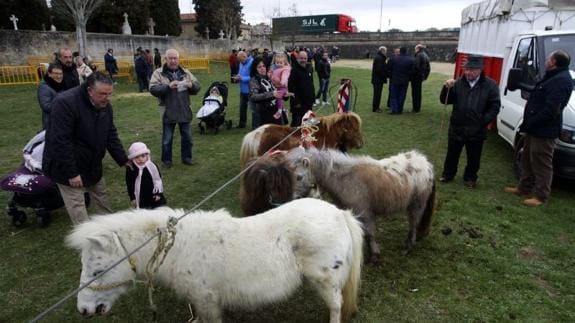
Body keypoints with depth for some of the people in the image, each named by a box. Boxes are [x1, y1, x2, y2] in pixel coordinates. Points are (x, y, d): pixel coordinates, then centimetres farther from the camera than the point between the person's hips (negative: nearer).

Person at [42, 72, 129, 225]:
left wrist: (123, 160, -2)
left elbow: (111, 136, 5)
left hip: (92, 165, 7)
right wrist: (71, 173, -26)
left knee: (101, 196, 17)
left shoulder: (105, 106, -4)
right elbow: (61, 142, -28)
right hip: (67, 166, -7)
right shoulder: (65, 103, -27)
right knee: (77, 205, -1)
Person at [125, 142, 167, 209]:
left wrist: (158, 193, -3)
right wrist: (132, 198, -2)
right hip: (141, 198, -1)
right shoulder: (130, 170, -9)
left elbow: (158, 179, -1)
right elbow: (130, 185, -2)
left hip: (153, 196, 1)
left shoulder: (152, 166, -8)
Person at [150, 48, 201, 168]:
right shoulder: (158, 73, -3)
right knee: (167, 139, 7)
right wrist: (168, 86, -27)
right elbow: (153, 89, -13)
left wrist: (191, 85, -16)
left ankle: (186, 157, 28)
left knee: (187, 137, 12)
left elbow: (197, 87, 7)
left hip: (184, 111, 3)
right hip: (168, 112, -3)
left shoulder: (185, 73, 8)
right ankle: (166, 160, 22)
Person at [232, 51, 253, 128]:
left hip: (250, 90, -9)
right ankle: (242, 123, 30)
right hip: (243, 89, 9)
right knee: (242, 107, 17)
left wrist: (242, 78, -23)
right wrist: (238, 77, -1)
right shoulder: (241, 63, 9)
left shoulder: (252, 63, -19)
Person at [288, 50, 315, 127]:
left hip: (308, 102, 7)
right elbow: (291, 87, -18)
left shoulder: (309, 68, 10)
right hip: (298, 103, -7)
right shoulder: (294, 70, -13)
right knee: (296, 123, -2)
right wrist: (296, 101, -21)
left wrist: (313, 98, 15)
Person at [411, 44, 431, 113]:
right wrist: (425, 76, 19)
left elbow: (416, 66, -22)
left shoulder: (419, 55, -13)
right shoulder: (426, 56, 16)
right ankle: (418, 108, 23)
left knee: (415, 92, -5)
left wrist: (411, 76, -16)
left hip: (416, 77, -9)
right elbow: (428, 68, 17)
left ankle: (415, 108, -4)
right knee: (418, 92, 16)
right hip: (421, 77, 9)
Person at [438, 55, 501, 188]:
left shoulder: (490, 85, -4)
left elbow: (495, 106, -4)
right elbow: (445, 101, 0)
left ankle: (470, 178, 31)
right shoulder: (459, 83, 1)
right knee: (452, 154, 14)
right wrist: (447, 88, -17)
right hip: (456, 127, 2)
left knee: (473, 157, 12)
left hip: (476, 130, -1)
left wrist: (483, 121, -12)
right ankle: (448, 174, 32)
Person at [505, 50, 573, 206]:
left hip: (544, 131, -11)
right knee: (527, 159, 19)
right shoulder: (553, 77, 16)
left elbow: (551, 110, -25)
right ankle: (524, 188, 31)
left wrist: (530, 123, -19)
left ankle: (541, 196, 8)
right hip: (535, 129, 11)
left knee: (541, 164, -2)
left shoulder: (561, 81, -19)